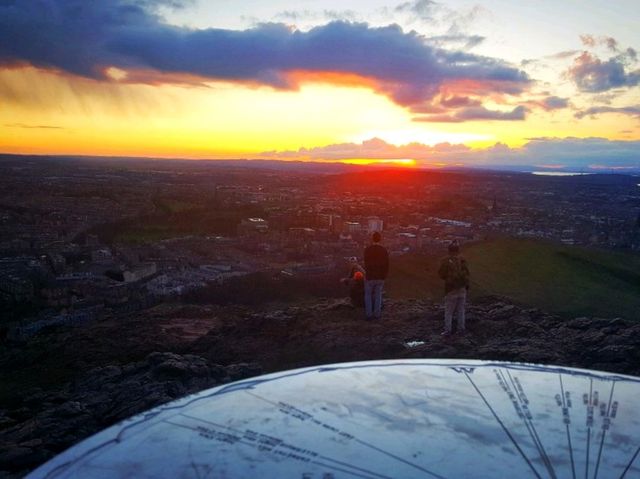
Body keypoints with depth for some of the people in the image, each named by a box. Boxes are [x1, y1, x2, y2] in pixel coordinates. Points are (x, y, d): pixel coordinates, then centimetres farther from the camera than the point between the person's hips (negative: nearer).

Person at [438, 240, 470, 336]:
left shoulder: (446, 261, -13)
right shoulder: (462, 260, -1)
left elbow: (441, 274, -7)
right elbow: (467, 273, 4)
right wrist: (466, 286, 16)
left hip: (451, 289, -4)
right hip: (462, 288, 4)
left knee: (448, 311, 4)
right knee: (461, 310, 13)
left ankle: (447, 330, 5)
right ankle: (461, 329, 17)